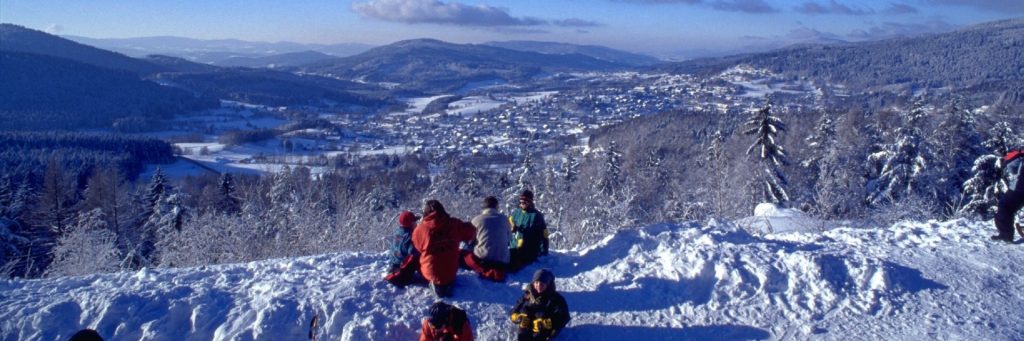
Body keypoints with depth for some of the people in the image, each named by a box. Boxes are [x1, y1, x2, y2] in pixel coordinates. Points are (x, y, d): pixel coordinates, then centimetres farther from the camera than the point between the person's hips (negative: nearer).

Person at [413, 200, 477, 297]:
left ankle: (436, 284, 7)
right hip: (451, 270, 2)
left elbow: (417, 247, 3)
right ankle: (448, 283, 9)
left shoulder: (420, 229, -15)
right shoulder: (454, 224, -11)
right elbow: (470, 232, 4)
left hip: (431, 271, -2)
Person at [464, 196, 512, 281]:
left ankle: (486, 271, -3)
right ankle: (498, 271, -1)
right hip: (502, 261, 1)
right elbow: (509, 238, 19)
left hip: (482, 258, -1)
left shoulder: (476, 219, 2)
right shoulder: (504, 218, 6)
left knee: (460, 254, 20)